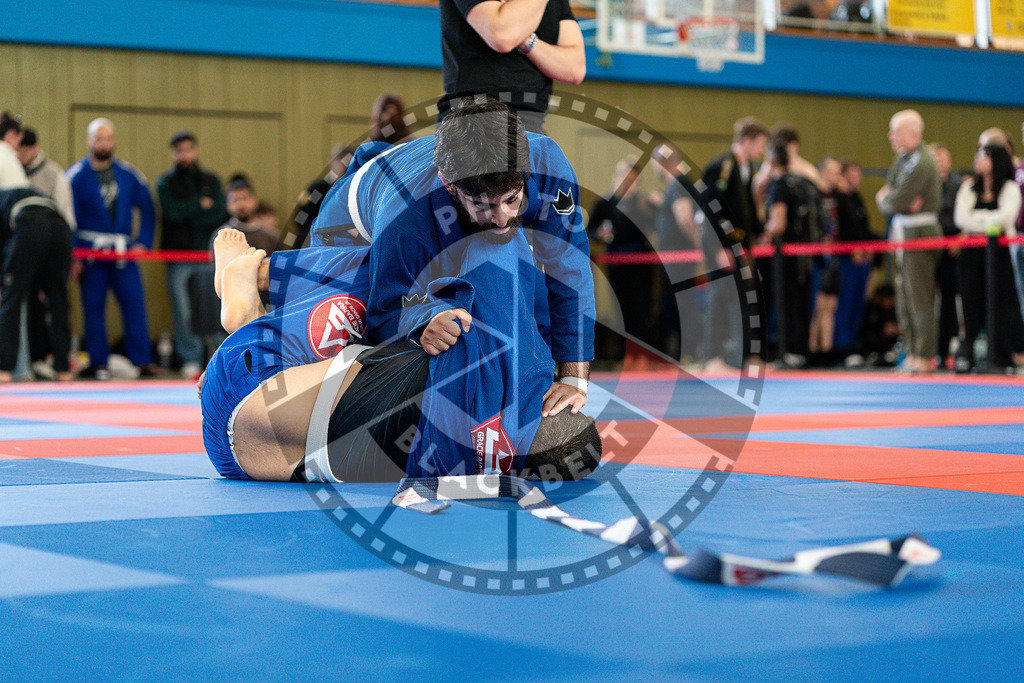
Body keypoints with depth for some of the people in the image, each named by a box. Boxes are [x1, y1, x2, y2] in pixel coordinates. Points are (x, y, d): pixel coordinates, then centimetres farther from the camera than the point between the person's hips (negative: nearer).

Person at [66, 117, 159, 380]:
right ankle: (98, 363, 5)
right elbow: (68, 219, 0)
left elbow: (147, 209, 15)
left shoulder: (128, 175, 9)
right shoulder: (76, 176, 1)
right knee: (94, 306, -1)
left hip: (124, 252, 2)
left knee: (134, 302, -6)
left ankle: (143, 361, -3)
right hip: (91, 250, -2)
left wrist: (143, 241, 3)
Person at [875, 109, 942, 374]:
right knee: (904, 296, 13)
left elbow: (897, 201, -21)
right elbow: (888, 189, 14)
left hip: (920, 232, -10)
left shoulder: (920, 163, -17)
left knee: (919, 297, -8)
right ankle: (912, 351, 19)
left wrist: (884, 199, 0)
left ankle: (925, 356, -5)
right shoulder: (903, 157, 13)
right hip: (904, 232, 10)